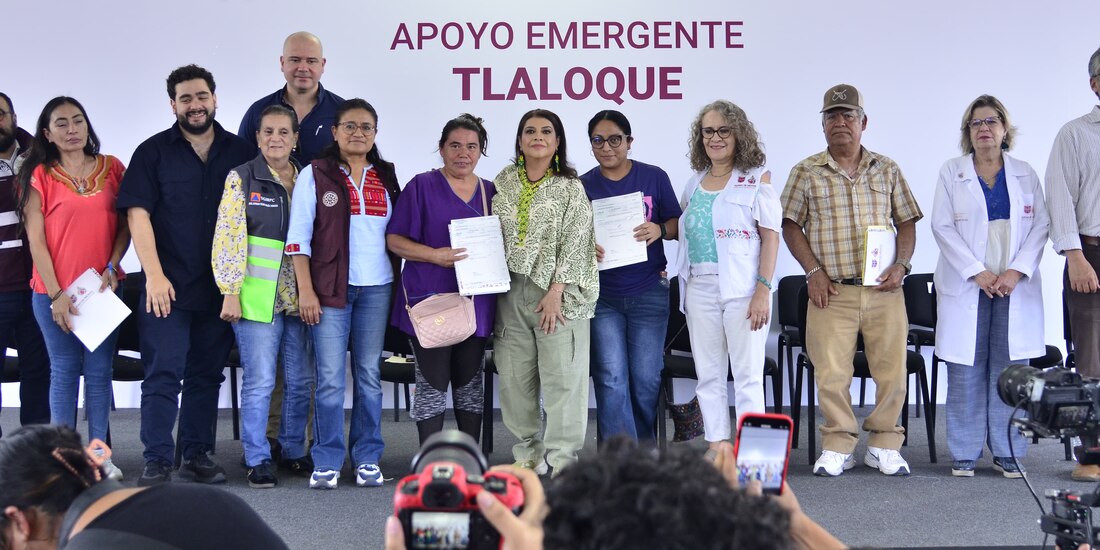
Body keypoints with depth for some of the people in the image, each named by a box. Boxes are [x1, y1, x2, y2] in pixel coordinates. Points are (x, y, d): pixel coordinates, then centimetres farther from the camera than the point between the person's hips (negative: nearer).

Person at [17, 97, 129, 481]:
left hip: (103, 289, 2)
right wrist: (56, 293, -9)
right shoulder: (40, 176, 0)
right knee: (64, 372, 3)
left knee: (99, 371, 5)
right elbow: (36, 239, -4)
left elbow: (125, 225, 8)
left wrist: (111, 268, -6)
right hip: (54, 292, -2)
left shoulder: (111, 169, 6)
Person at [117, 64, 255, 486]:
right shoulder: (154, 152, 2)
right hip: (168, 287, -3)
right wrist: (154, 275, -14)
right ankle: (157, 462, -3)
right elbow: (138, 215, -4)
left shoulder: (242, 153, 8)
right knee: (163, 374, -6)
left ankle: (196, 456, 17)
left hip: (220, 288, 3)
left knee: (206, 375, 9)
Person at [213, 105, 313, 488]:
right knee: (260, 381, -5)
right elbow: (228, 237, -6)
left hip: (298, 298, 5)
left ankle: (294, 451, 23)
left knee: (301, 381, 9)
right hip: (257, 298, -4)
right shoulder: (242, 179, -1)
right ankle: (257, 460, 4)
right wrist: (230, 291, -12)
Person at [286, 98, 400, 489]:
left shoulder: (386, 178, 12)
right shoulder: (315, 175, 2)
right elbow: (298, 236, -2)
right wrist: (305, 289, -9)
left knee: (369, 376, 6)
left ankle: (368, 460, 13)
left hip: (377, 288, 3)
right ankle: (326, 462, 2)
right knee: (330, 378, -5)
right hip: (330, 289, -3)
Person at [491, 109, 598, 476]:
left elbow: (574, 244, -7)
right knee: (515, 376, 6)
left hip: (557, 293, -4)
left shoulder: (570, 188, -1)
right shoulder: (503, 183, 10)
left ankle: (562, 459, 0)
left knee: (562, 375, -5)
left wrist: (556, 292, -14)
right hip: (511, 291, 4)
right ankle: (528, 452, 16)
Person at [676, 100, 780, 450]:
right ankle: (715, 446, 13)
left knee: (747, 375, -4)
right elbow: (681, 229, 25)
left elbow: (771, 236, -7)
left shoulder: (756, 180, -1)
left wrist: (763, 289, -15)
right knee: (708, 375, 7)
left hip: (742, 289, -5)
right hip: (700, 287, 6)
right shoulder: (694, 184, 15)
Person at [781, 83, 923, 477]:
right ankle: (837, 445, 10)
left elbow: (906, 222, 14)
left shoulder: (887, 171, 12)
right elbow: (791, 225, 6)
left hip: (884, 291, 2)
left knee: (892, 370, 1)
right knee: (831, 372, -3)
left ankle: (884, 445, 15)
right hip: (832, 291, -1)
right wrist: (813, 271, -4)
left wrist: (901, 265, -1)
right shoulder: (806, 173, 6)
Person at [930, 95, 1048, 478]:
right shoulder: (952, 173, 6)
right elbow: (942, 226, -2)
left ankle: (1008, 453, 7)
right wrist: (976, 272, -11)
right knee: (966, 372, -2)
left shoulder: (1025, 174, 11)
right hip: (966, 285, -1)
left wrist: (1018, 271, -9)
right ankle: (964, 454, 4)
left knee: (1010, 371, 1)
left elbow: (1040, 225, 5)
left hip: (1015, 285, 1)